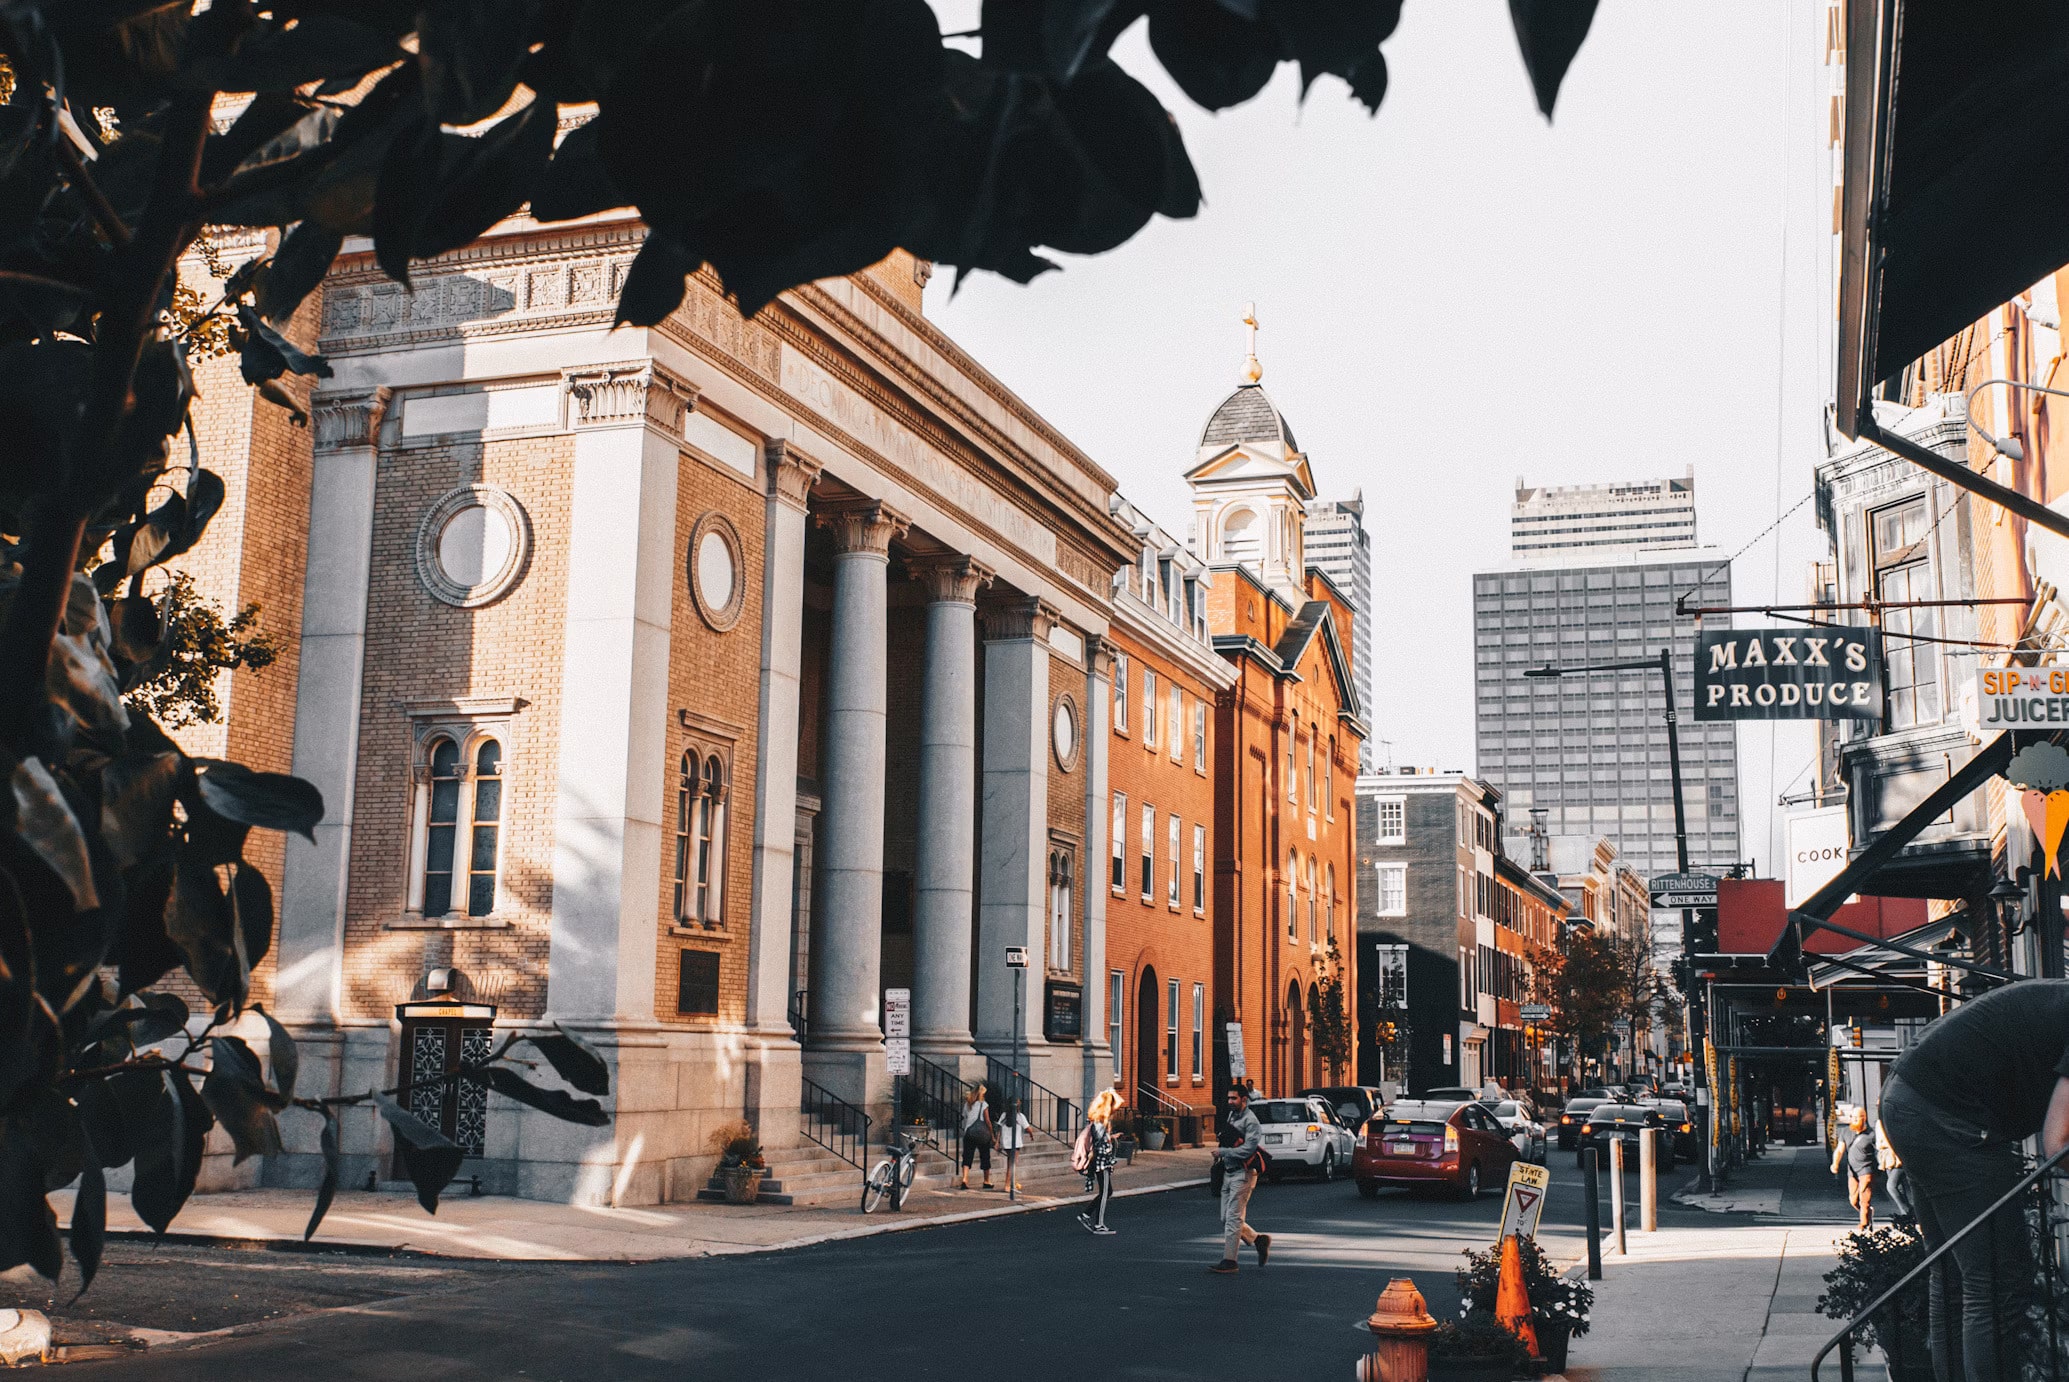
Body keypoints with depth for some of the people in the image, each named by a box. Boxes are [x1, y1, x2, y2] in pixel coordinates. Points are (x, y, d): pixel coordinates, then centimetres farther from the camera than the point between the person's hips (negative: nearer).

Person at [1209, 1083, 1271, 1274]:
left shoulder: (1250, 1121, -13)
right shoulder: (1230, 1115, 13)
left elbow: (1248, 1149, -21)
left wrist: (1222, 1152, -16)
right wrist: (1221, 1137, 6)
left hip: (1242, 1174, -9)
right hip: (1228, 1173, 9)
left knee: (1233, 1218, -8)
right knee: (1226, 1218, 10)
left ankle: (1229, 1260, -4)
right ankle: (1258, 1239, 24)